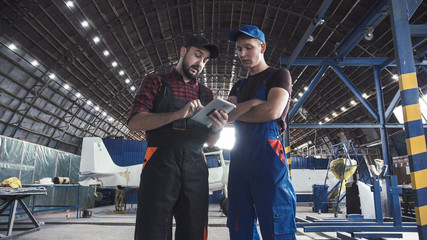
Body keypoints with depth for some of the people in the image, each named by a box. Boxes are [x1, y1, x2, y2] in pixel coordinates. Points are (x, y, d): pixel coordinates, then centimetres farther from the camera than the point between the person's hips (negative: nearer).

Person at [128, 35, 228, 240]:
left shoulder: (206, 94, 20)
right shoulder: (156, 82, 10)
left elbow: (209, 142, 17)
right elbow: (135, 123, -5)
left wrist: (216, 128, -7)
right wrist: (178, 114, -17)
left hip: (195, 168, 4)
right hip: (160, 164, -3)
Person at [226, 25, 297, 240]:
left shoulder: (279, 75, 8)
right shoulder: (239, 86, 26)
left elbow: (273, 111, -10)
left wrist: (235, 114, 2)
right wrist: (251, 104, -8)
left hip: (267, 151, -6)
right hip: (239, 155, 6)